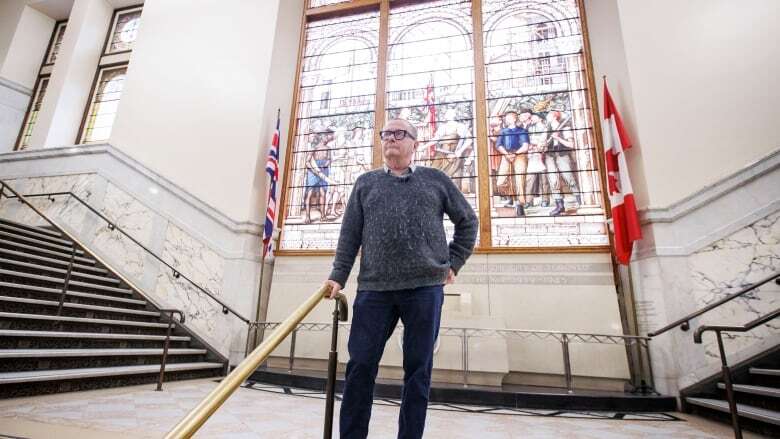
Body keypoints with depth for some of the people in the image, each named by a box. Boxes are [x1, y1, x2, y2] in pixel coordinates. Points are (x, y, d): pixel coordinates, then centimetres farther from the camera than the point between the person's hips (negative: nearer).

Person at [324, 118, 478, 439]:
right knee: (360, 366, 4)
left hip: (425, 287, 0)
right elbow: (350, 234, 10)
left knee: (418, 370, 7)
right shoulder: (366, 183, 15)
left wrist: (454, 263, 11)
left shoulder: (436, 180, 12)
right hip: (373, 288, 1)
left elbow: (468, 221, 18)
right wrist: (338, 277, 2)